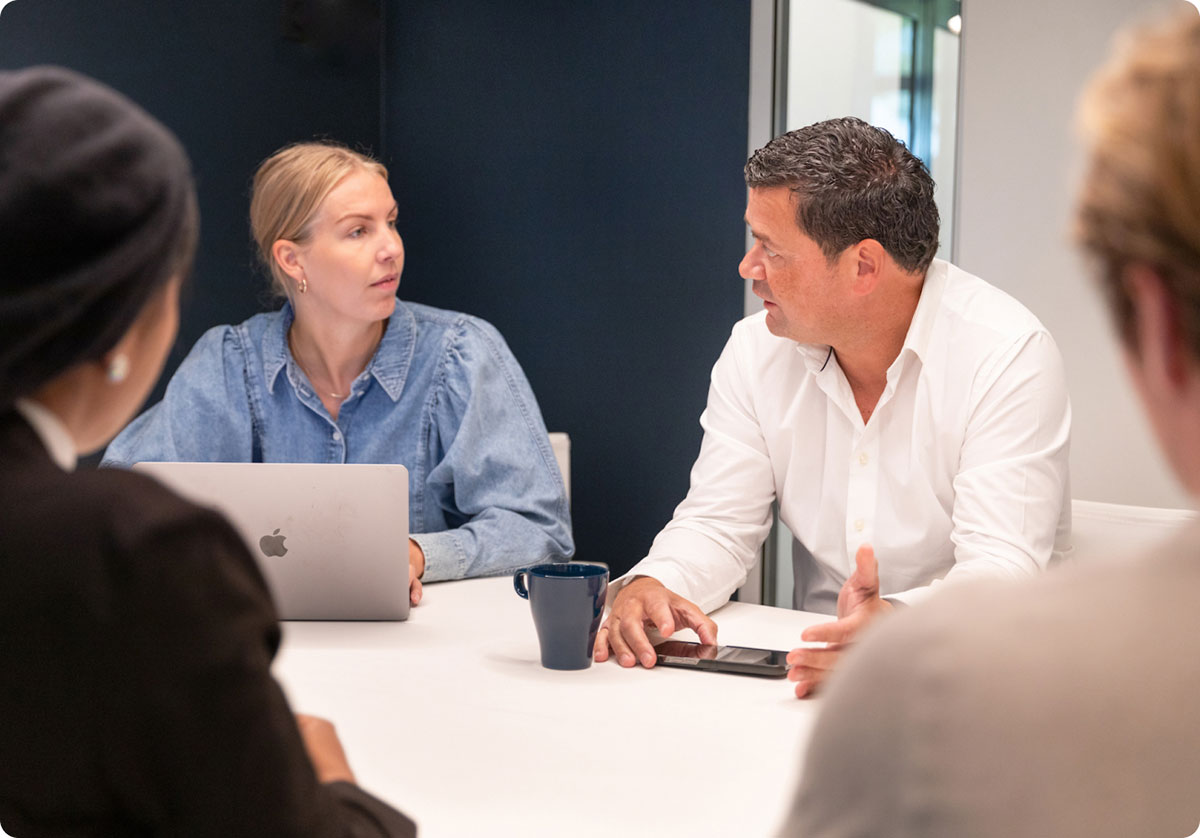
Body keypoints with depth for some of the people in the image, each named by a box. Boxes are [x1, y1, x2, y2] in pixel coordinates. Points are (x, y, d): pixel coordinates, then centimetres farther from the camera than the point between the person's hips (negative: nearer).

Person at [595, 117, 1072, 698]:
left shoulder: (1009, 356, -15)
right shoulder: (755, 351, 2)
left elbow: (1004, 568, -23)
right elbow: (718, 524, 3)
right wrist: (651, 585, -20)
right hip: (816, 670, 3)